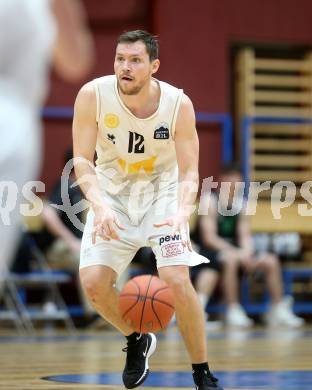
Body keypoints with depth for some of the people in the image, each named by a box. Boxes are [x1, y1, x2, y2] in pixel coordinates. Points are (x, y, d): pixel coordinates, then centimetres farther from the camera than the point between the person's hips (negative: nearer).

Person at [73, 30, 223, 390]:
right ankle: (136, 342, 19)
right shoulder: (93, 95, -19)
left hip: (162, 192, -1)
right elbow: (82, 160, -16)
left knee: (177, 279, -19)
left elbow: (188, 172, -16)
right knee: (93, 282, -13)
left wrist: (182, 212, -36)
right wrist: (100, 206, -34)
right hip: (112, 193, 2)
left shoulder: (179, 104, -20)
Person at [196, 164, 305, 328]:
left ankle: (278, 310, 2)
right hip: (212, 250, -7)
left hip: (234, 250, 7)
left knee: (271, 261, -5)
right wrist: (237, 252, -28)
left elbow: (245, 235, 2)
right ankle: (233, 311, -31)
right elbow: (209, 237, -21)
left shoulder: (240, 204, 6)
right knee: (231, 259, -38)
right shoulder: (211, 202, -13)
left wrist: (246, 252, -21)